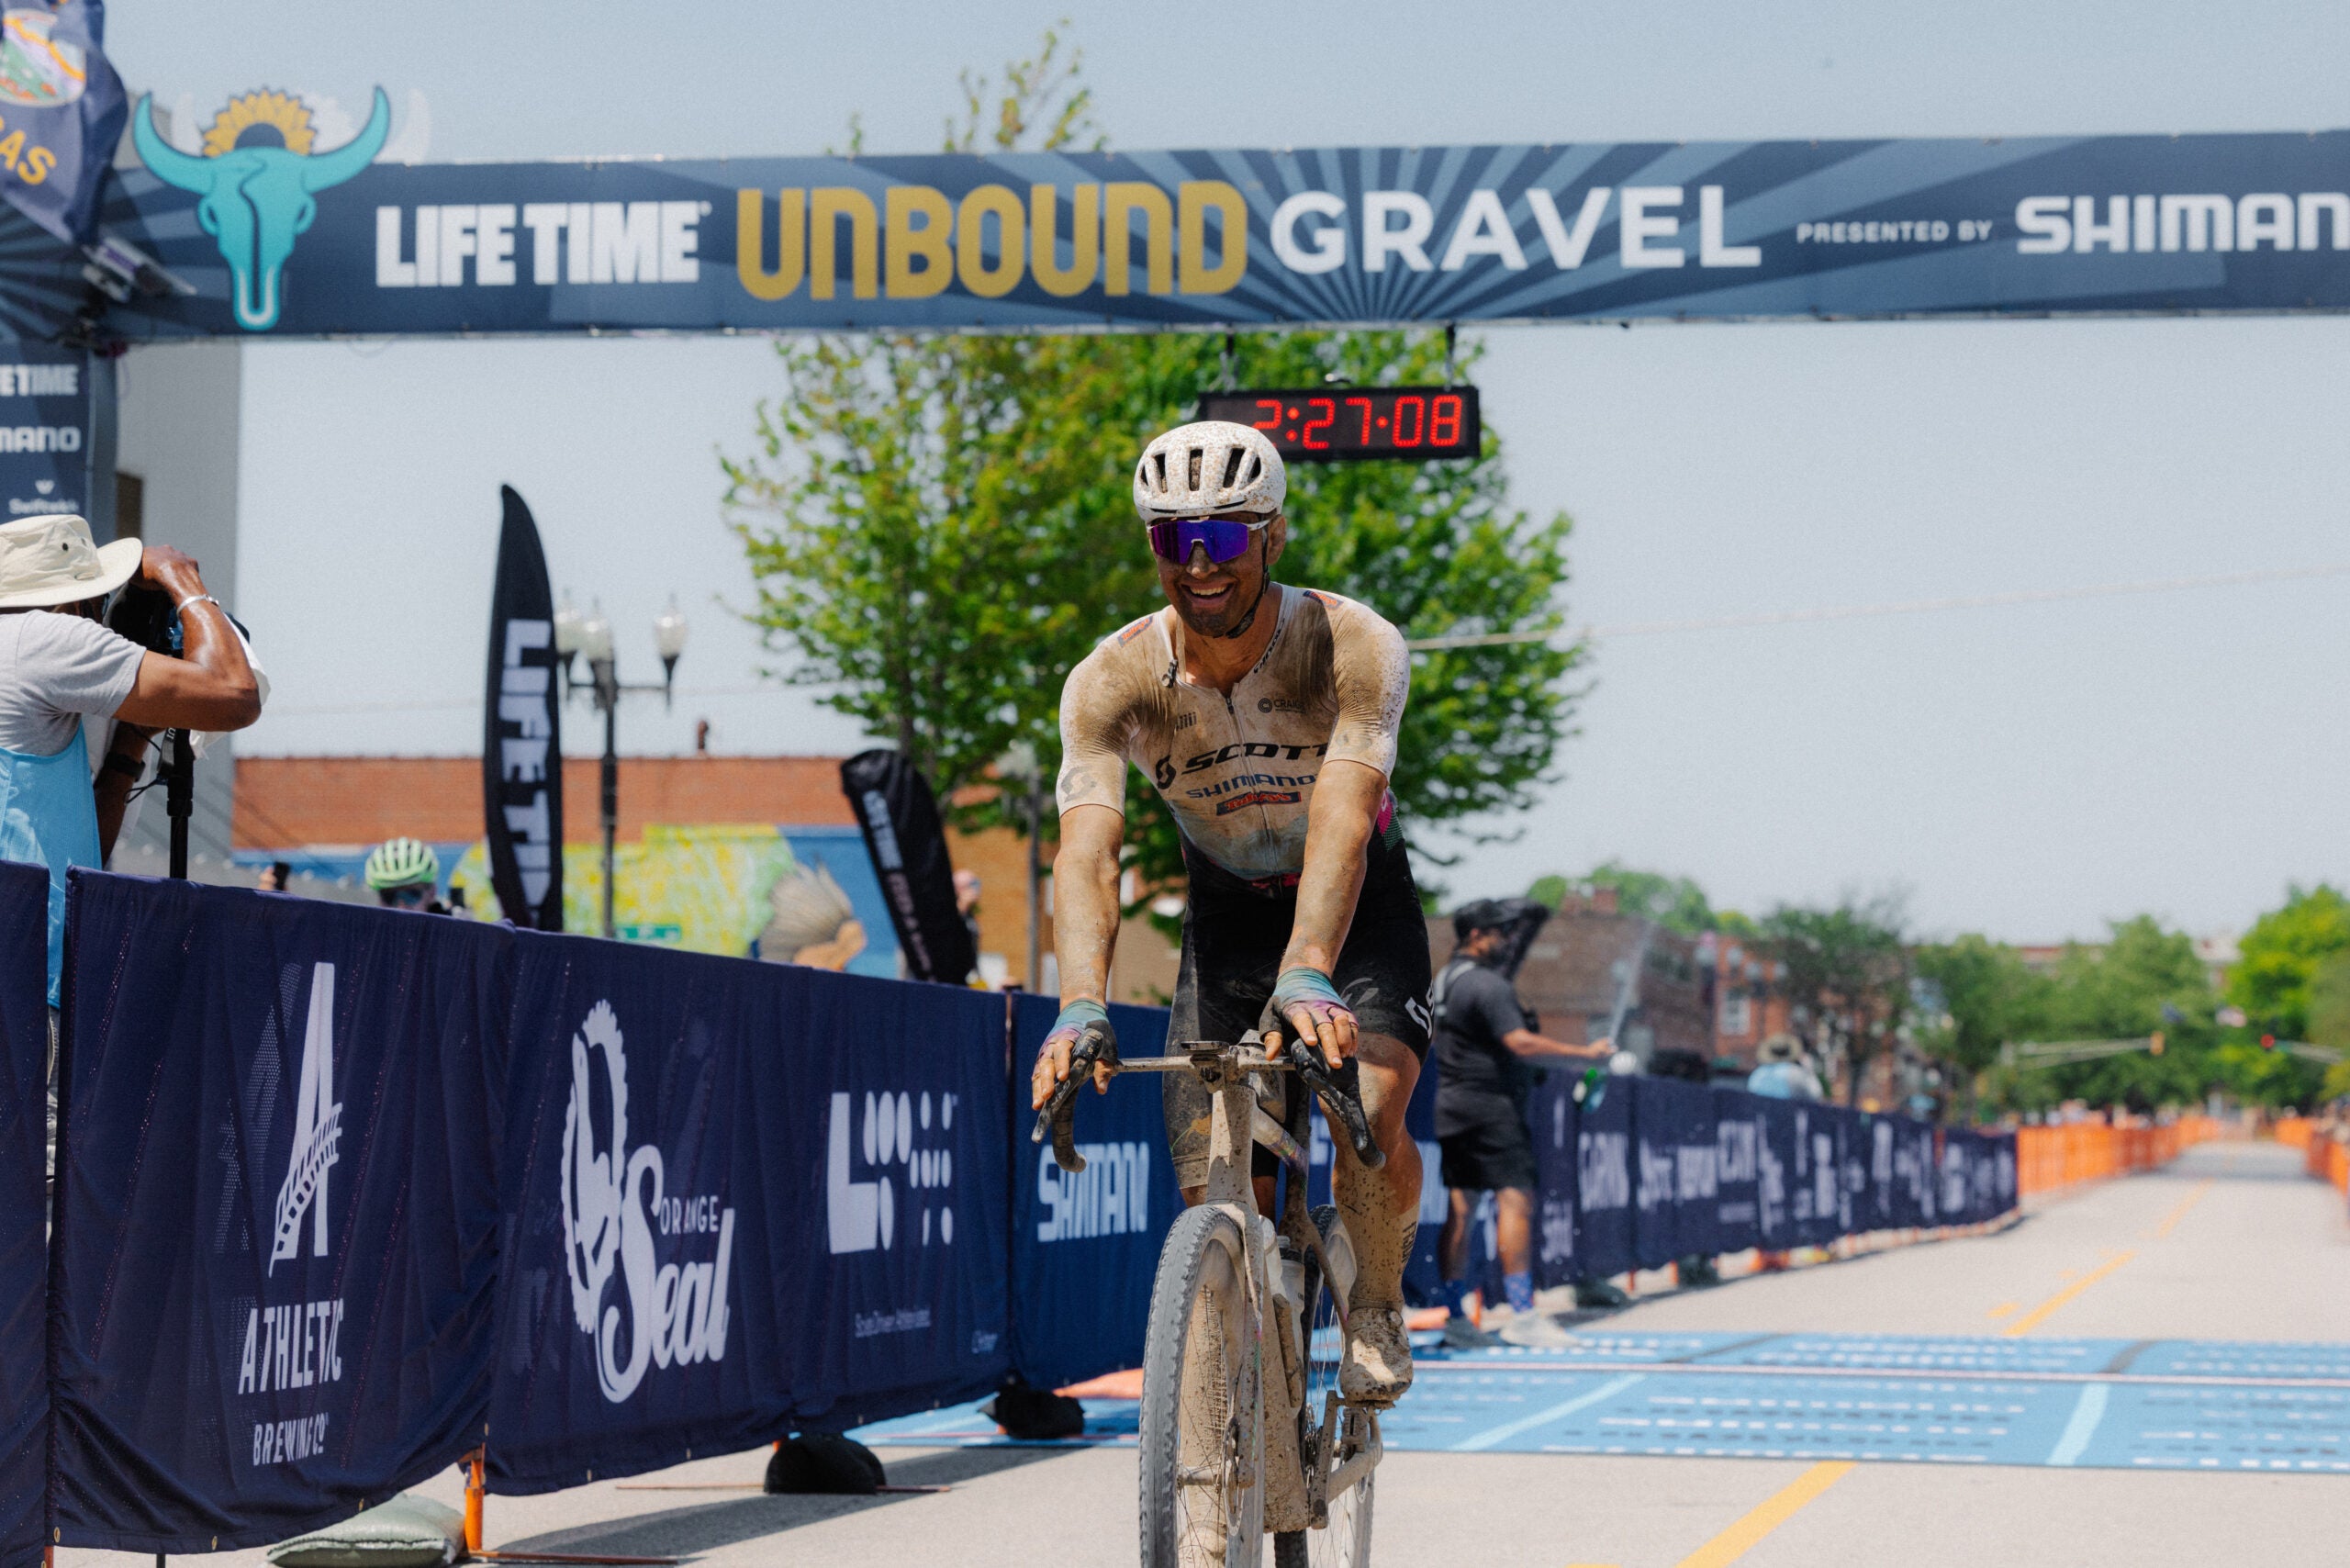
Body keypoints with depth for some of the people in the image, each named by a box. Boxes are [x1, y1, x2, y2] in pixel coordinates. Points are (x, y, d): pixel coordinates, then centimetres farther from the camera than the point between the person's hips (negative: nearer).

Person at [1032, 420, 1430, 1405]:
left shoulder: (1356, 649, -29)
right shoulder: (1114, 680, -24)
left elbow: (1341, 822, -42)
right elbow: (1087, 850, -36)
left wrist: (1307, 975, -58)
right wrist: (1081, 1006, -53)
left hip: (1358, 902, -2)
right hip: (1227, 912, 2)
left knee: (1370, 1111, -25)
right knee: (1213, 1185, -10)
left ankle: (1376, 1312, 3)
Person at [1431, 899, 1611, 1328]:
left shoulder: (1442, 981, 17)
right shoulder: (1487, 984, -13)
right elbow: (1521, 1043, -23)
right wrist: (1584, 1051, -18)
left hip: (1450, 1108, 9)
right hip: (1489, 1107, -9)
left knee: (1459, 1208, 7)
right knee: (1515, 1200, -11)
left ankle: (1455, 1314, 7)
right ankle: (1521, 1311, -18)